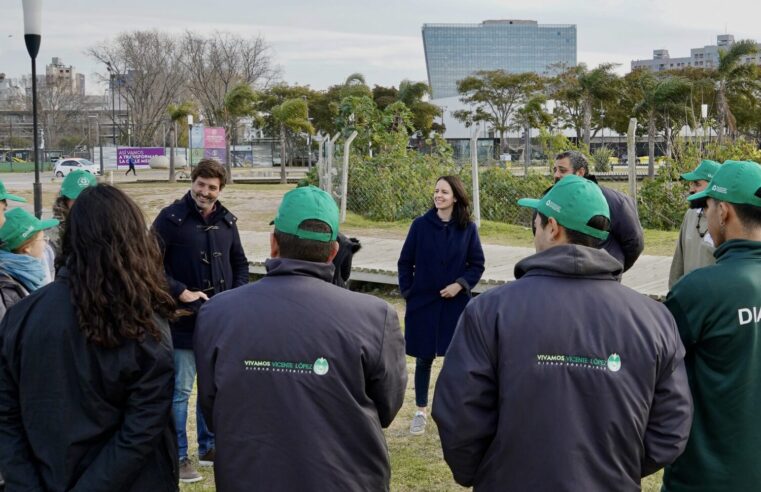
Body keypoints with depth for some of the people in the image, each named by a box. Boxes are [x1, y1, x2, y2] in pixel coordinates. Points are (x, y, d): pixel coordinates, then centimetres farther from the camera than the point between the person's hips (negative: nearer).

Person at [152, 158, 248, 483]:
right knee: (180, 391, 1)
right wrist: (181, 293, -18)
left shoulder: (226, 221, 7)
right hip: (183, 320, -5)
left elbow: (240, 263, 18)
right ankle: (178, 457, 12)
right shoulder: (171, 219, -10)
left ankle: (208, 448, 30)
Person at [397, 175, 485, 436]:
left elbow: (477, 264, 3)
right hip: (423, 302, 0)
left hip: (455, 303, 0)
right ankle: (421, 411, 19)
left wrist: (461, 284, -12)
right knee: (423, 358, 8)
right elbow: (405, 262, 2)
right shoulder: (420, 225, -3)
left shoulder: (468, 228, -2)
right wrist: (408, 293, -2)